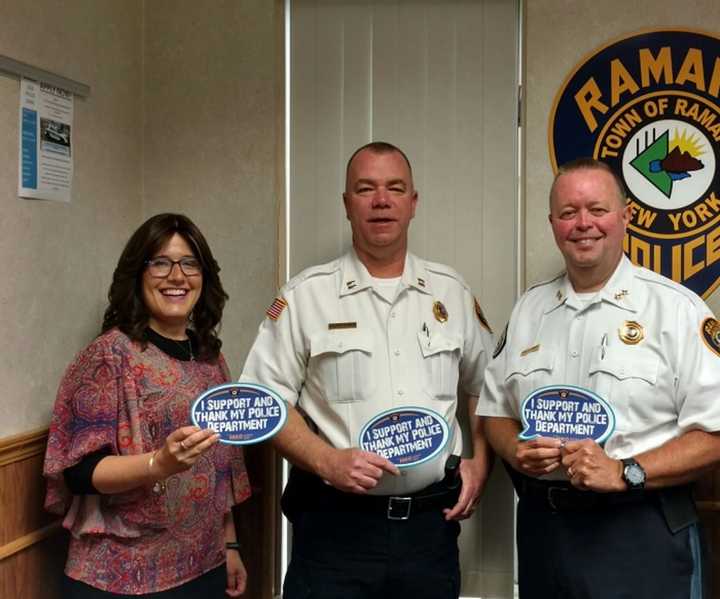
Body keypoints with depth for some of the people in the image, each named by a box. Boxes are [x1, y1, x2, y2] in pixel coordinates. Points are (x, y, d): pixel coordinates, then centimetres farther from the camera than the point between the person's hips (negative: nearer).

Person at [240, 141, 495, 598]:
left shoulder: (452, 293, 9)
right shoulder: (305, 295, -1)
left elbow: (484, 388, 18)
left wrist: (479, 464, 5)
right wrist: (327, 461, -16)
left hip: (431, 524, 3)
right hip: (335, 525, -3)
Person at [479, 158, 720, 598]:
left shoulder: (677, 308, -7)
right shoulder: (528, 309, 9)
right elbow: (496, 410, 15)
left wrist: (626, 472, -20)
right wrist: (516, 451, -5)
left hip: (642, 533, -4)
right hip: (543, 526, 5)